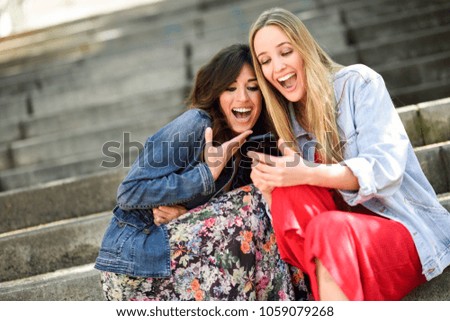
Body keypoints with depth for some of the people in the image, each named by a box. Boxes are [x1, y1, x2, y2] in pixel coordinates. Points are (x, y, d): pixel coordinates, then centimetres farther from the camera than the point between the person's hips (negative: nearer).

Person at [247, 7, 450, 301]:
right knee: (287, 192, -24)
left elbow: (385, 167, -18)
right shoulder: (288, 117, 10)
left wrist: (307, 175, -32)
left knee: (328, 227, -35)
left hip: (404, 226, -5)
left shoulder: (358, 82, -5)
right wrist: (269, 184, -19)